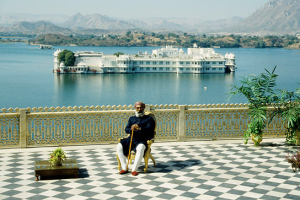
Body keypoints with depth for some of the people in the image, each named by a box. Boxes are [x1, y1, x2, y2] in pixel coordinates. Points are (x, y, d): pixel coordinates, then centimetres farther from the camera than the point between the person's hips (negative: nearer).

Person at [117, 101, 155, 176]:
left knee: (140, 148, -39)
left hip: (142, 140, -4)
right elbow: (126, 129, 10)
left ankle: (134, 169, -29)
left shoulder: (149, 119, 10)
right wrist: (131, 129, -16)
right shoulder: (131, 118, 23)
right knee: (119, 146, -23)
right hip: (131, 138, 4)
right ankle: (124, 168, -15)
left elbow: (149, 129, -9)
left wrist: (139, 128, -29)